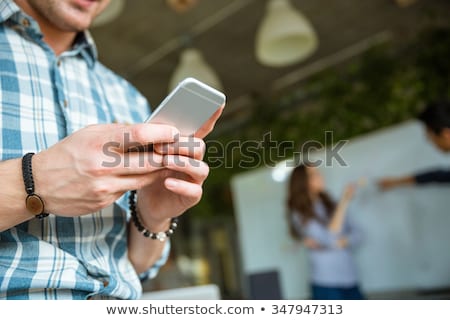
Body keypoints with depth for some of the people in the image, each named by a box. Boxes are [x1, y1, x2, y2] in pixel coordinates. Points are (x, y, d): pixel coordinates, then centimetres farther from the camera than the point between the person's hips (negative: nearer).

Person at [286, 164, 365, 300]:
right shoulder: (299, 214, -8)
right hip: (326, 283, -5)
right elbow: (330, 237, -18)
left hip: (350, 279, 5)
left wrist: (337, 242, -15)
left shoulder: (331, 206, 9)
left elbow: (357, 235, 5)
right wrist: (344, 202, -17)